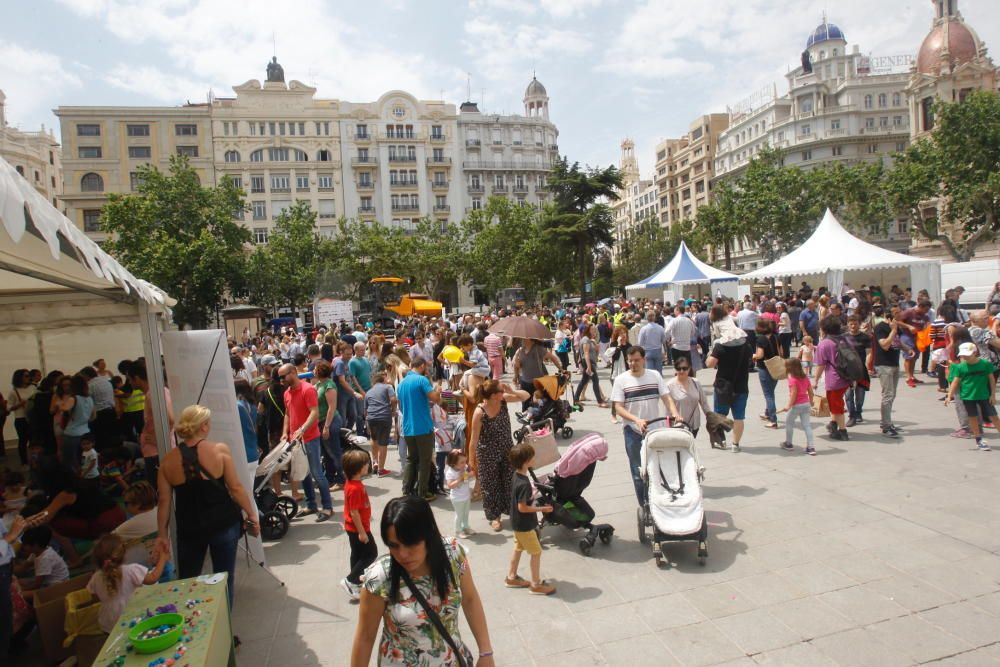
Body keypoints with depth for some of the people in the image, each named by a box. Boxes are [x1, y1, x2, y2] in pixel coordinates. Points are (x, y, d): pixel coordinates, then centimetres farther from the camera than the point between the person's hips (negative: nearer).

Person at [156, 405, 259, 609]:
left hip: (189, 528, 2)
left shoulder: (169, 459, -2)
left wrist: (162, 533, 10)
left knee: (187, 582, 21)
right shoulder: (220, 450, -11)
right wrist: (252, 515, 0)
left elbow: (164, 501, 1)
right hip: (224, 523, -2)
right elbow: (236, 488, -10)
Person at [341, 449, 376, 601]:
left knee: (358, 554, 20)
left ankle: (355, 582, 33)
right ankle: (350, 580, 5)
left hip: (353, 528, 10)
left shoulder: (352, 483, 1)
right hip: (358, 529, -10)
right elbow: (354, 512, -27)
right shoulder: (355, 488, -30)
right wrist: (361, 532, -22)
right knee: (371, 553, 2)